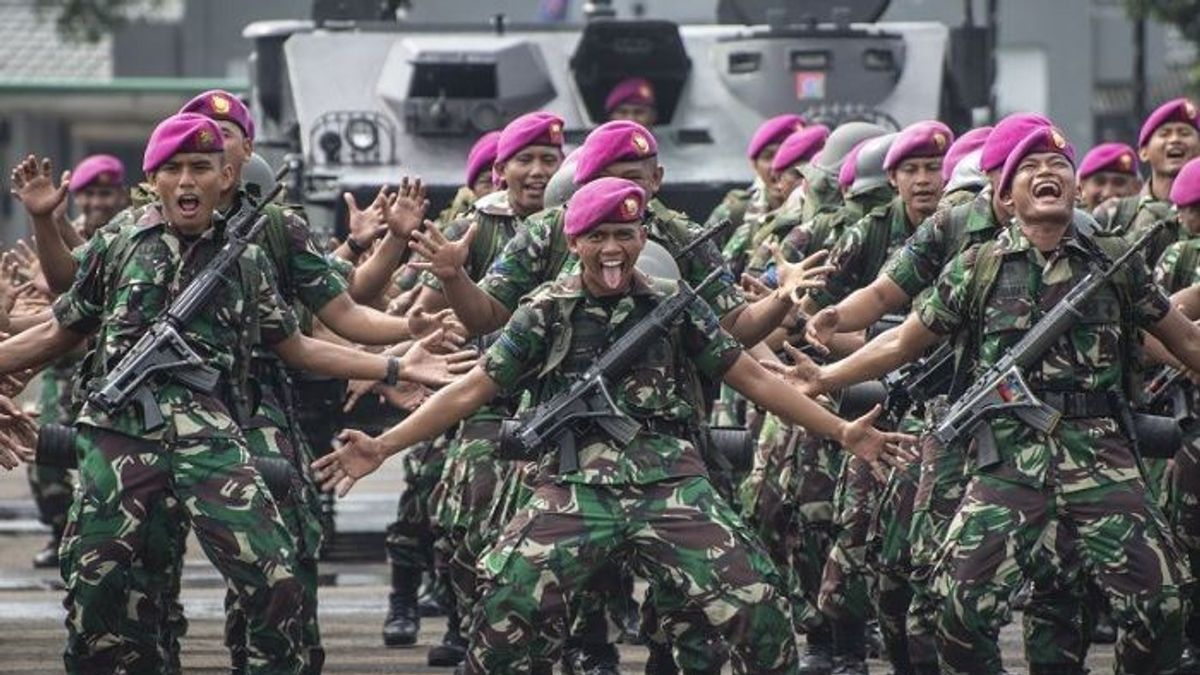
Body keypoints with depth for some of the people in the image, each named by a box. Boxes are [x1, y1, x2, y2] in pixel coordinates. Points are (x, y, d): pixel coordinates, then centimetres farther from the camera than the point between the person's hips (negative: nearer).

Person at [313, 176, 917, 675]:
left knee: (754, 605, -11)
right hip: (577, 483, -1)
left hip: (670, 480, 1)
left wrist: (842, 431, 6)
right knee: (506, 605, -18)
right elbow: (472, 389, 4)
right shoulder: (547, 313, 5)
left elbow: (751, 377, 11)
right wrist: (382, 447, -4)